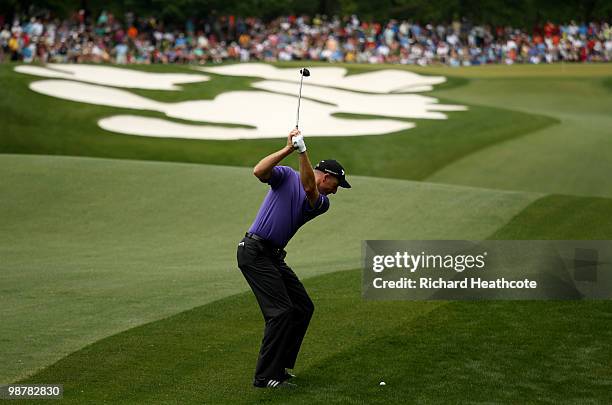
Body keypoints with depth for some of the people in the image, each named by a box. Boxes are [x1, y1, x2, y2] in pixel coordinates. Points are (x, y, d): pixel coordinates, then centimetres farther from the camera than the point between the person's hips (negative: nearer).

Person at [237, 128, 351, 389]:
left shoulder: (321, 203, 10)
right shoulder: (286, 176, 0)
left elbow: (309, 187, -13)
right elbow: (259, 172, -20)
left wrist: (302, 151, -25)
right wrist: (288, 149, -25)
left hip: (275, 257, 8)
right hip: (254, 251, -8)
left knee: (303, 308, 9)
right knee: (281, 311, -15)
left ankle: (281, 365, 19)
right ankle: (266, 377, -13)